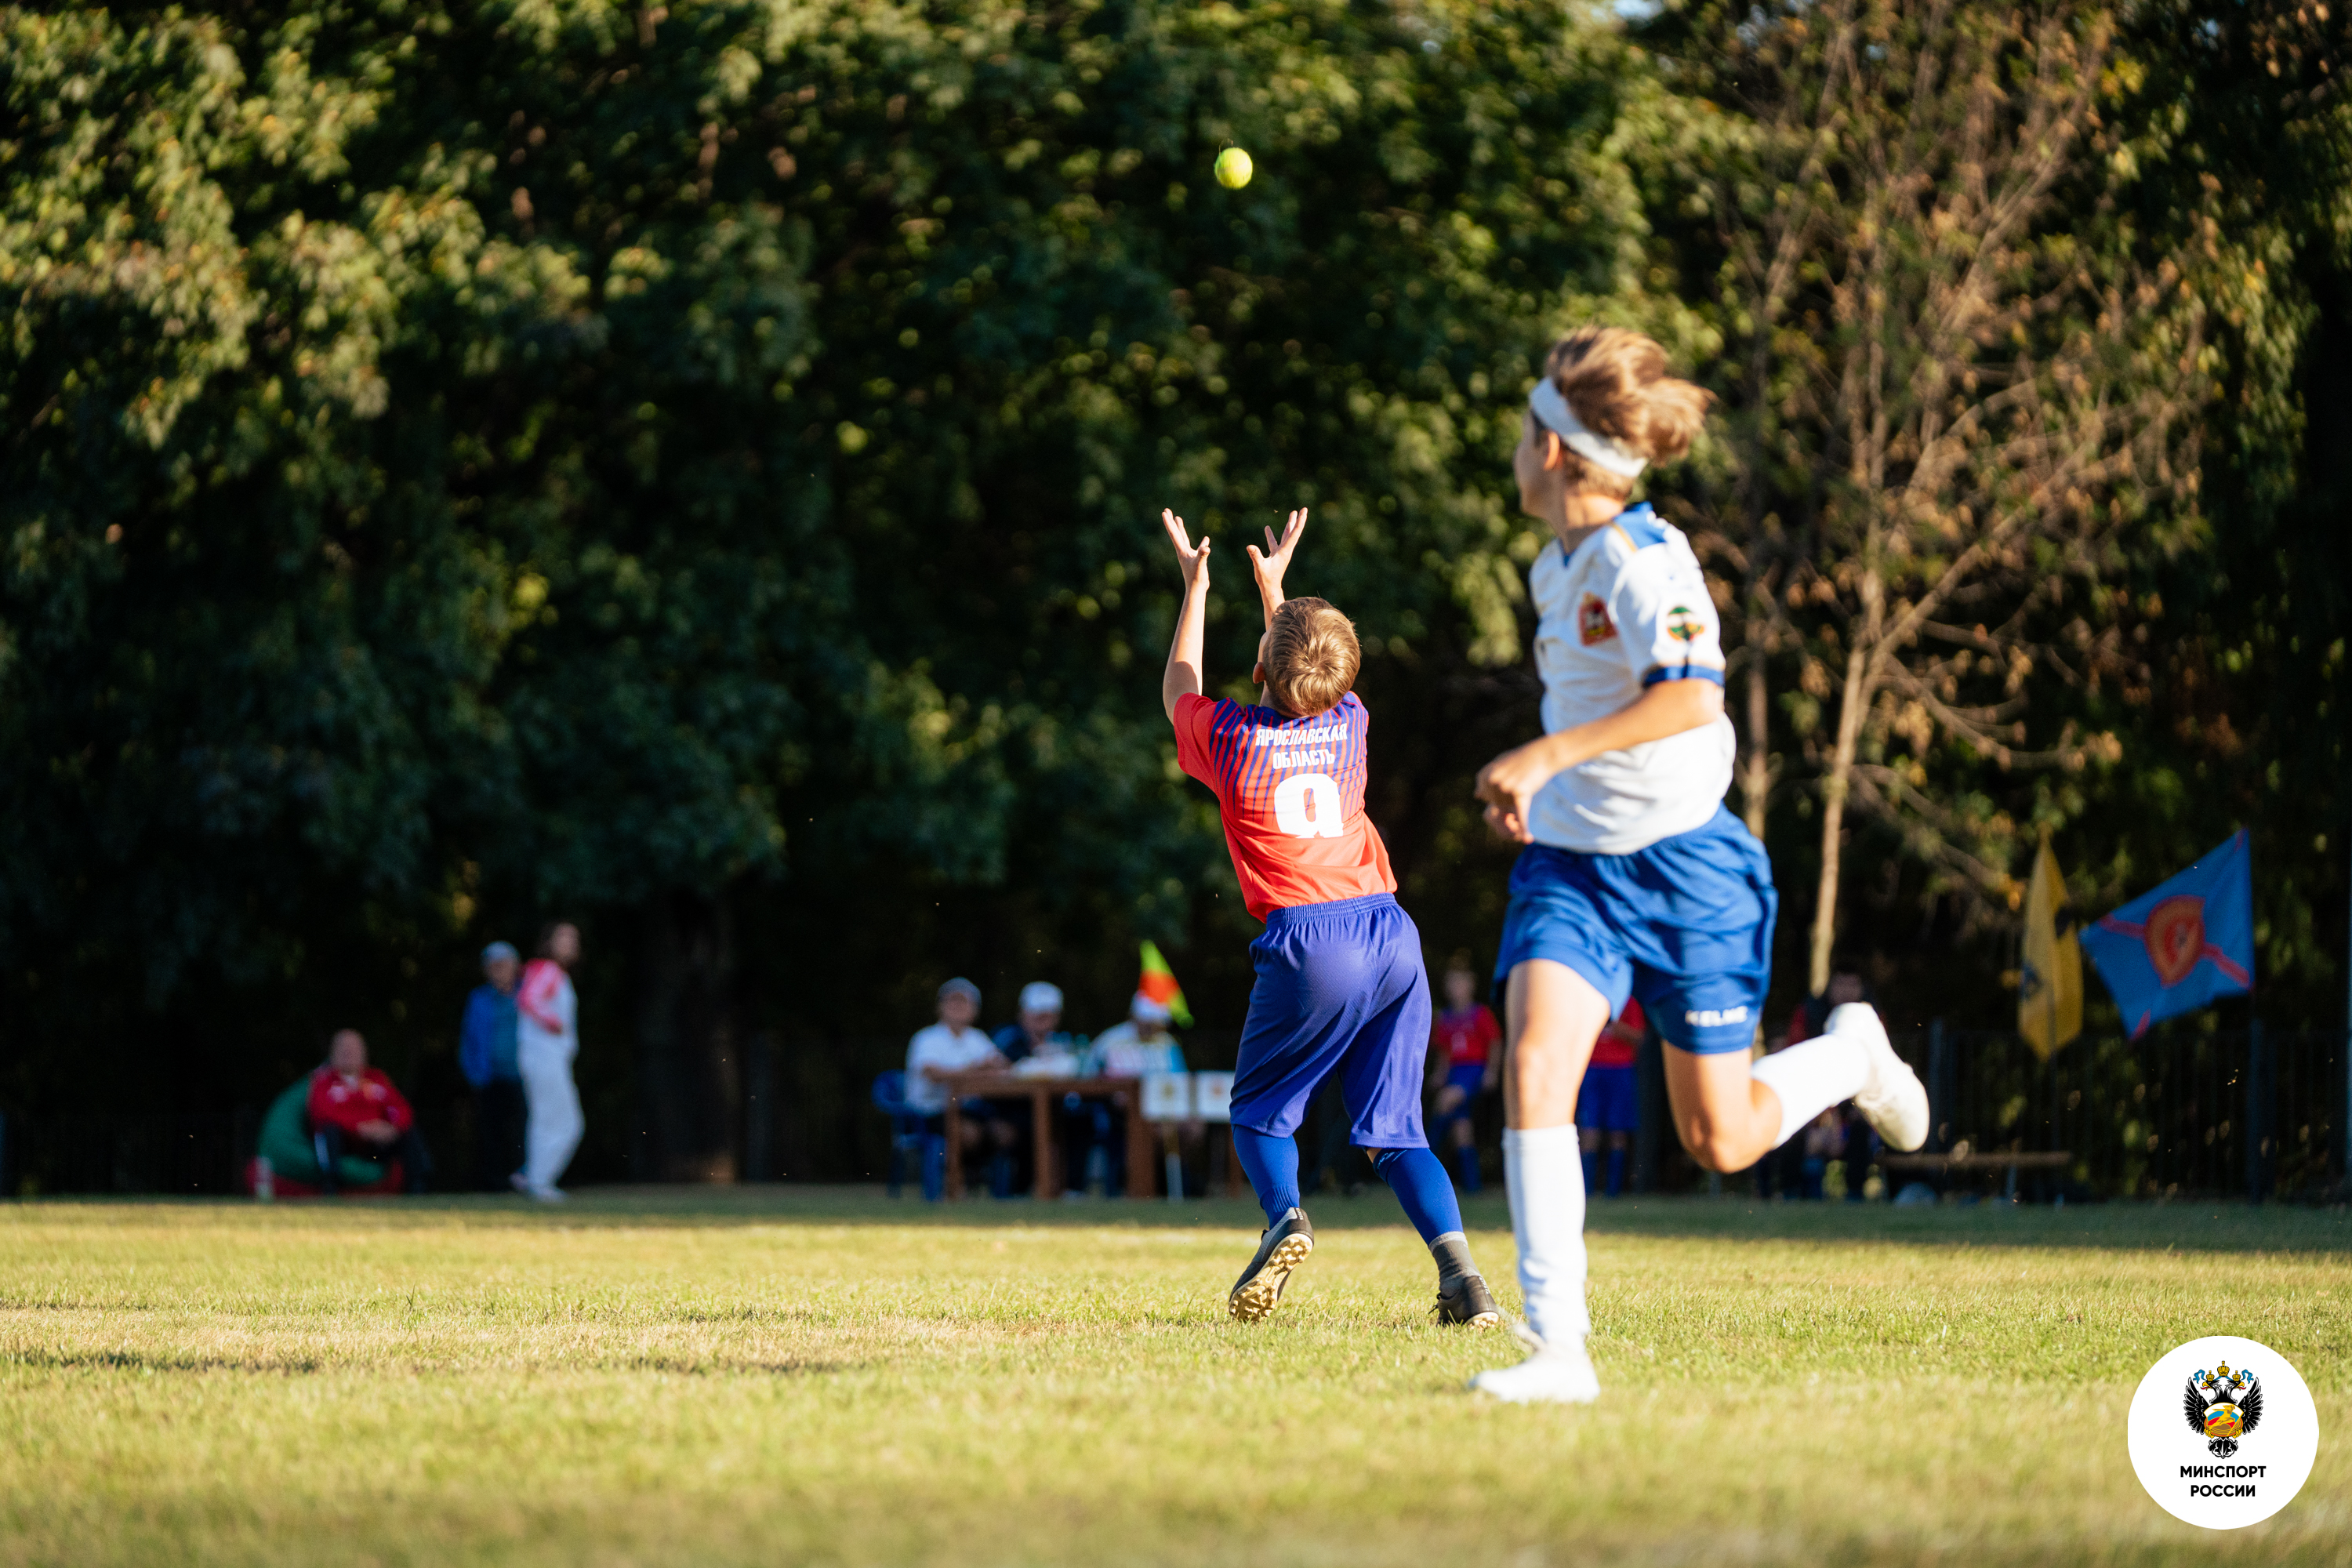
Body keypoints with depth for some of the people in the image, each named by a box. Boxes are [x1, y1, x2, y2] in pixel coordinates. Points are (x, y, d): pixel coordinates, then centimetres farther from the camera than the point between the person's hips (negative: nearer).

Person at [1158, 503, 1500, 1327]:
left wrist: (1196, 588, 33)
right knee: (1393, 1127, 6)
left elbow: (1178, 690, 25)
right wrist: (1273, 586, 45)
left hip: (1310, 942, -4)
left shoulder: (1231, 737, 0)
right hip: (1392, 933, 4)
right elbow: (1308, 684, 37)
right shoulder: (1349, 726, 11)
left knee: (1259, 1109, 12)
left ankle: (1285, 1215, -17)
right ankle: (1459, 1270, -12)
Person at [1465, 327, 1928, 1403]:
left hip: (1681, 867, -6)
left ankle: (1852, 1056, 37)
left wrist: (1549, 755, -34)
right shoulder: (1554, 568, 10)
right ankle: (1558, 1347, -22)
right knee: (1533, 1067, -20)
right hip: (1568, 866, 6)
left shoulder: (1642, 557, -17)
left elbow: (1691, 696, -33)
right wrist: (1529, 785, 19)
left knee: (1721, 1142, 4)